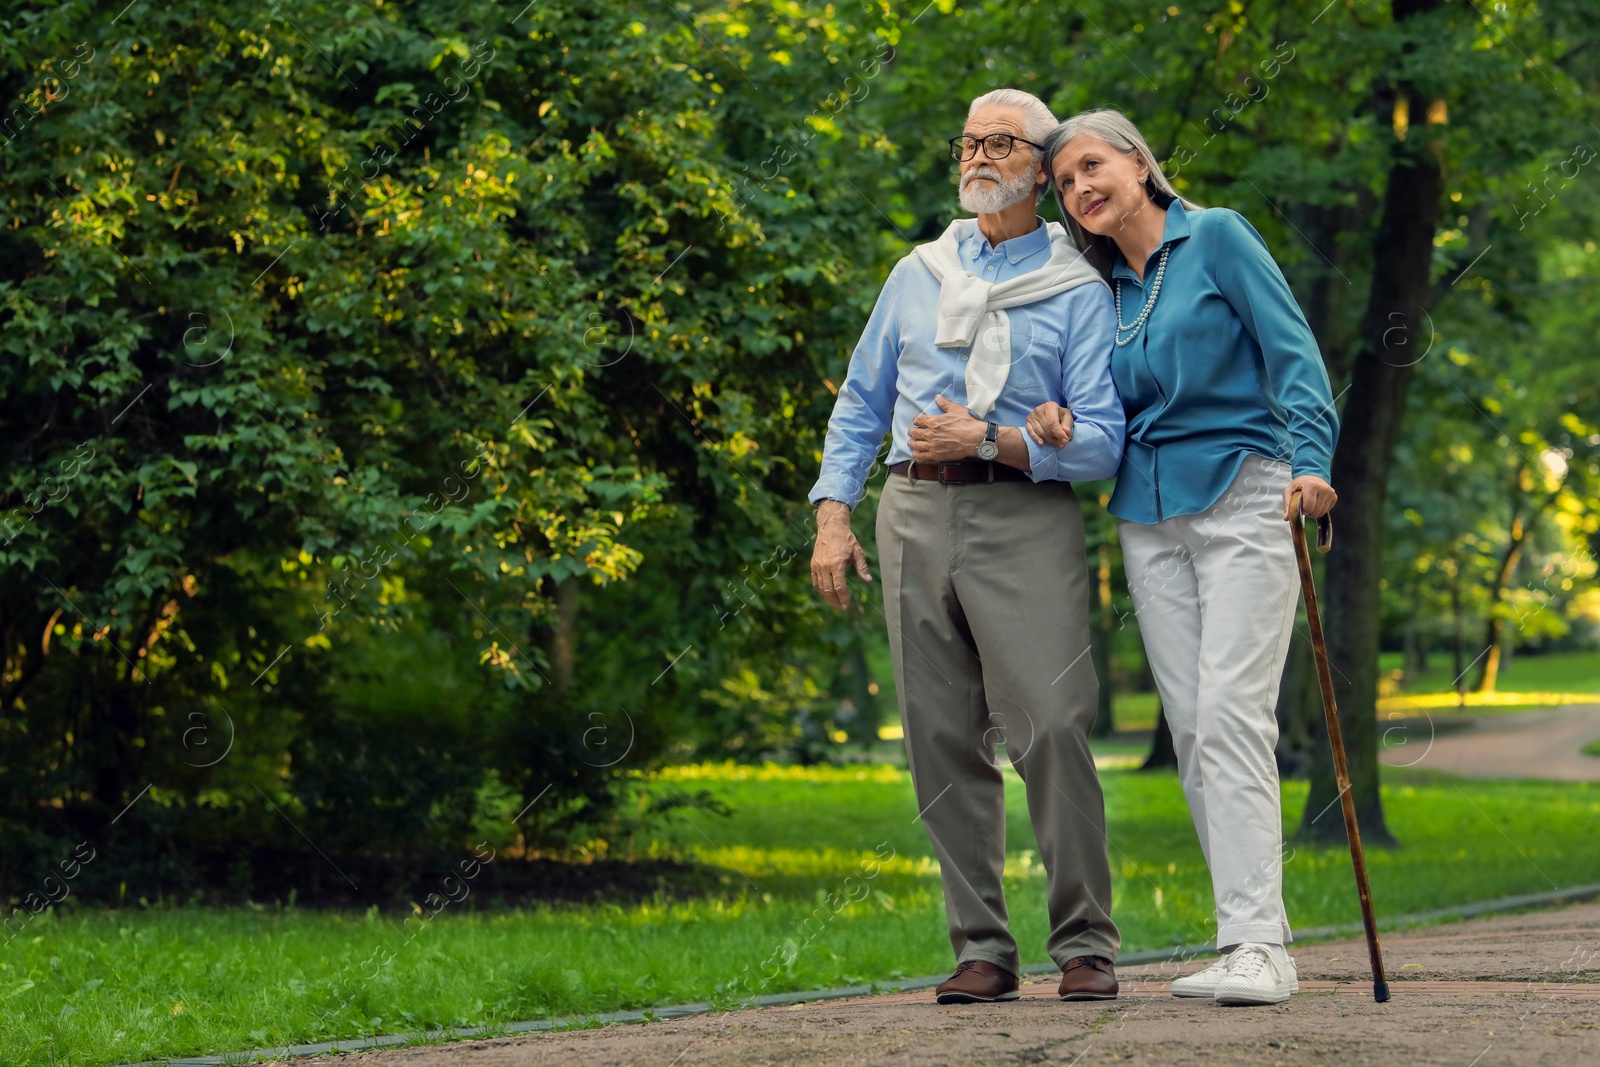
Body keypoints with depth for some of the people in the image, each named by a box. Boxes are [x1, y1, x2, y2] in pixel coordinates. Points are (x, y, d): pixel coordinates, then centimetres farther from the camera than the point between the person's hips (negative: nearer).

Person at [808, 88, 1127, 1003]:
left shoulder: (1078, 291, 5)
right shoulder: (919, 274, 18)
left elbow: (1101, 441, -3)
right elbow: (860, 404, 20)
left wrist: (988, 438, -13)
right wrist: (833, 516, 9)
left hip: (1024, 516, -4)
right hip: (916, 516, 4)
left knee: (1052, 727, -14)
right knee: (945, 741, 1)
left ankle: (1086, 944, -7)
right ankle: (982, 948, 6)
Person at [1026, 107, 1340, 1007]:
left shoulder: (1218, 238, -1)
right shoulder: (1108, 286, 16)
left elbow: (1291, 352, -7)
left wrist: (1311, 459, -20)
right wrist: (1064, 425, -1)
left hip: (1240, 499, -6)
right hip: (1149, 513, 6)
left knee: (1231, 714, -16)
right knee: (1191, 726, 1)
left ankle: (1260, 945, -20)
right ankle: (1247, 938, 3)